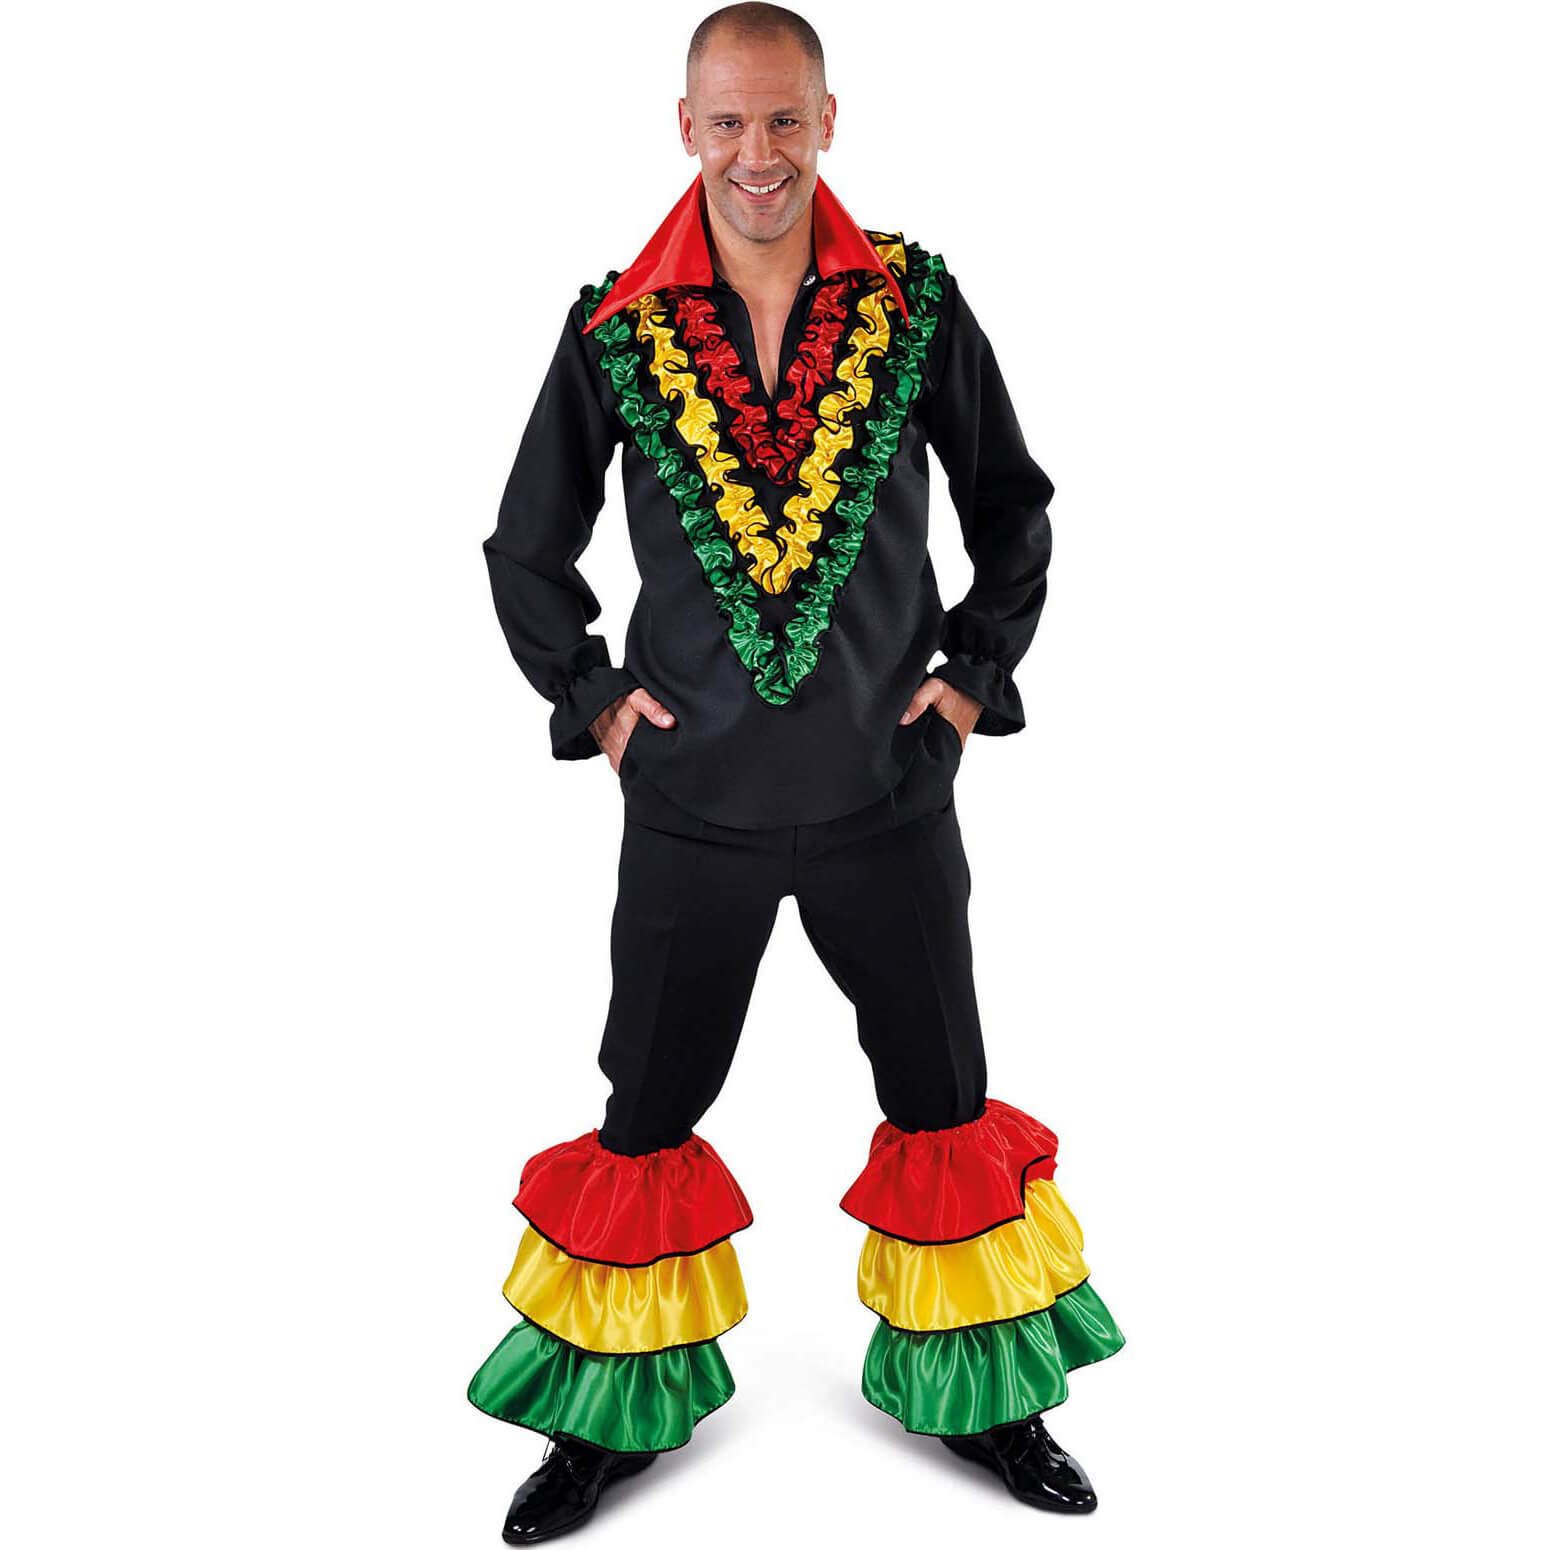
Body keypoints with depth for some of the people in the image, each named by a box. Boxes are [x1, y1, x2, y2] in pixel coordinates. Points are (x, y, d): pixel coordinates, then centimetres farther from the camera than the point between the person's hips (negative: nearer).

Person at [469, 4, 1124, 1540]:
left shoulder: (917, 306, -3)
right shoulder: (616, 328, -4)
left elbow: (1013, 507, 9)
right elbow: (525, 549, 7)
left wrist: (974, 672, 1)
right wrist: (594, 698, -1)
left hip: (888, 793, 1)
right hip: (691, 803, 0)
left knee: (944, 1098, 13)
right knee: (646, 1113, 11)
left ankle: (976, 1393, 36)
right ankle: (615, 1410, 33)